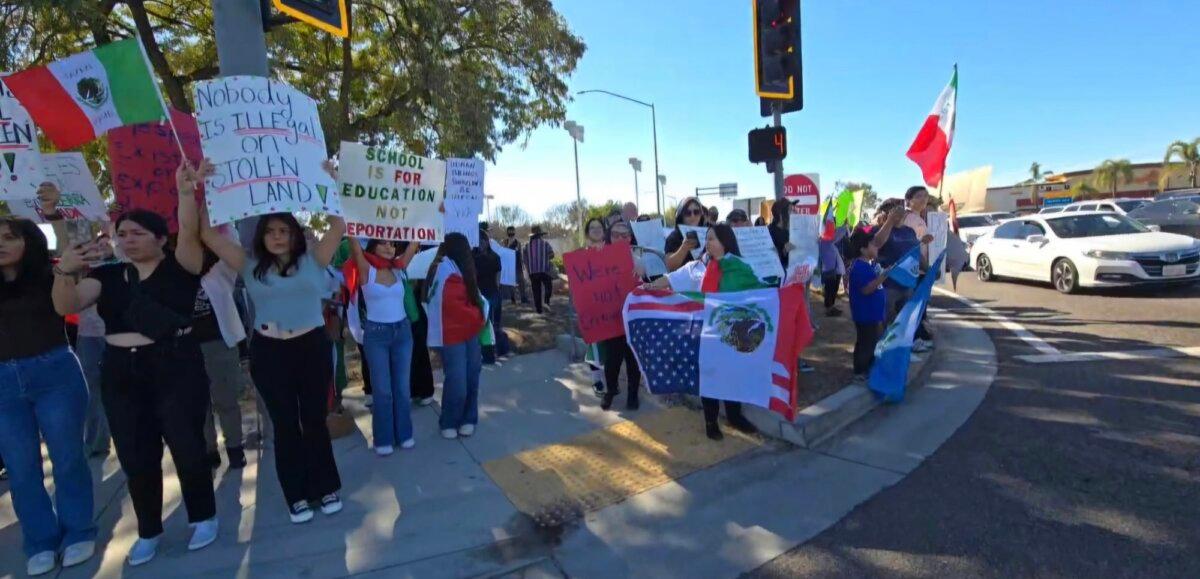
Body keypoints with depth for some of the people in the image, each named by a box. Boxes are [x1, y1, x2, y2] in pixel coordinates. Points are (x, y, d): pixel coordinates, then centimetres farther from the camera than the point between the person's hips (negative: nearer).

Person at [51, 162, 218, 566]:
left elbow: (189, 234, -19)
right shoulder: (108, 275, 10)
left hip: (176, 368, -4)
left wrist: (186, 192, -34)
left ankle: (203, 518, 24)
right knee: (135, 457, 12)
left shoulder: (180, 266, -2)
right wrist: (65, 271, -19)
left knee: (187, 447, 3)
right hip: (121, 374, 5)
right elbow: (67, 305, 0)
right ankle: (148, 531, 29)